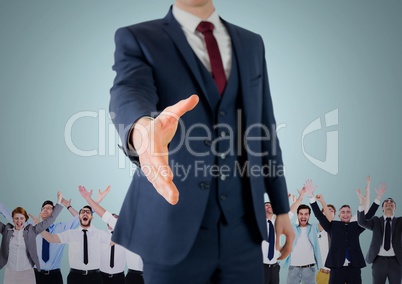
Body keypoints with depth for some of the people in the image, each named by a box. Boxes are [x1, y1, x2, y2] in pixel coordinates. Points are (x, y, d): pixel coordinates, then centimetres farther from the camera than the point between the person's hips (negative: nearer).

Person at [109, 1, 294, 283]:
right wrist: (144, 130, -47)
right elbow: (129, 93, -24)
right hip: (175, 227, -3)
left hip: (242, 226, 4)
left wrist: (281, 207, 11)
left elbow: (265, 128, 11)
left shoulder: (251, 44, 10)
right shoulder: (137, 39, -3)